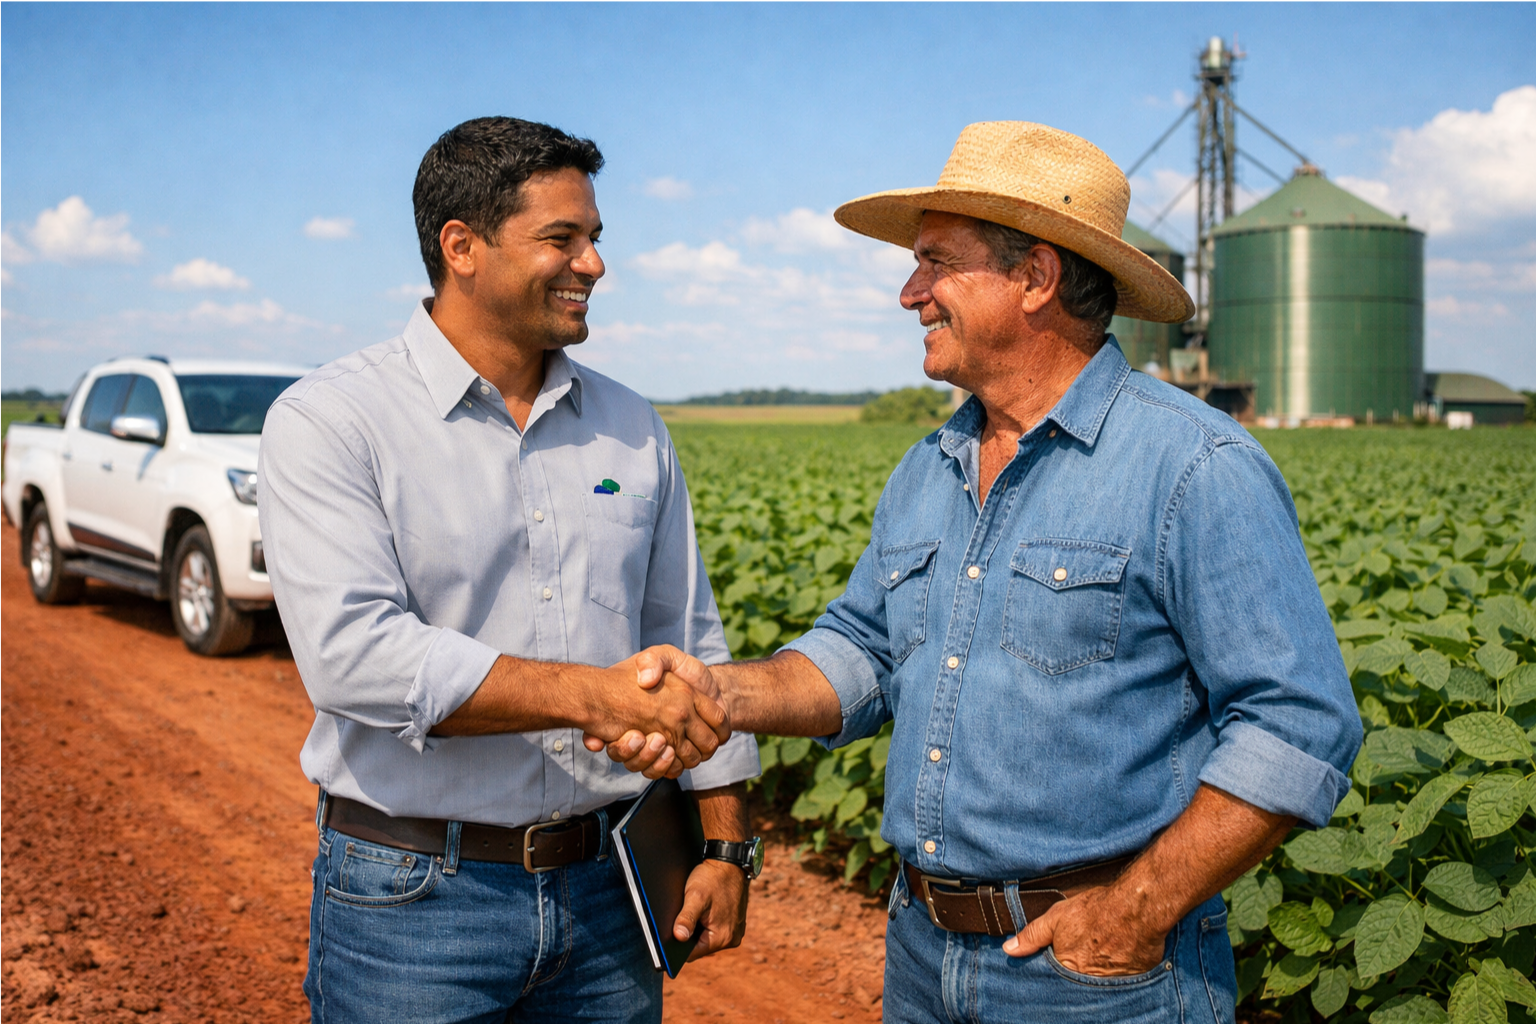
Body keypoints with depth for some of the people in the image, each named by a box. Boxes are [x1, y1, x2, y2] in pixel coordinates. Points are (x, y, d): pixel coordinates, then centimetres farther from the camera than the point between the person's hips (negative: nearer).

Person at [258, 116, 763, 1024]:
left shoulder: (633, 429, 7)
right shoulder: (329, 422, -9)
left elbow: (691, 645, 12)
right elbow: (352, 652, -22)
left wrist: (726, 844, 8)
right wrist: (589, 693, -28)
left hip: (608, 888, 5)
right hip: (413, 897, -4)